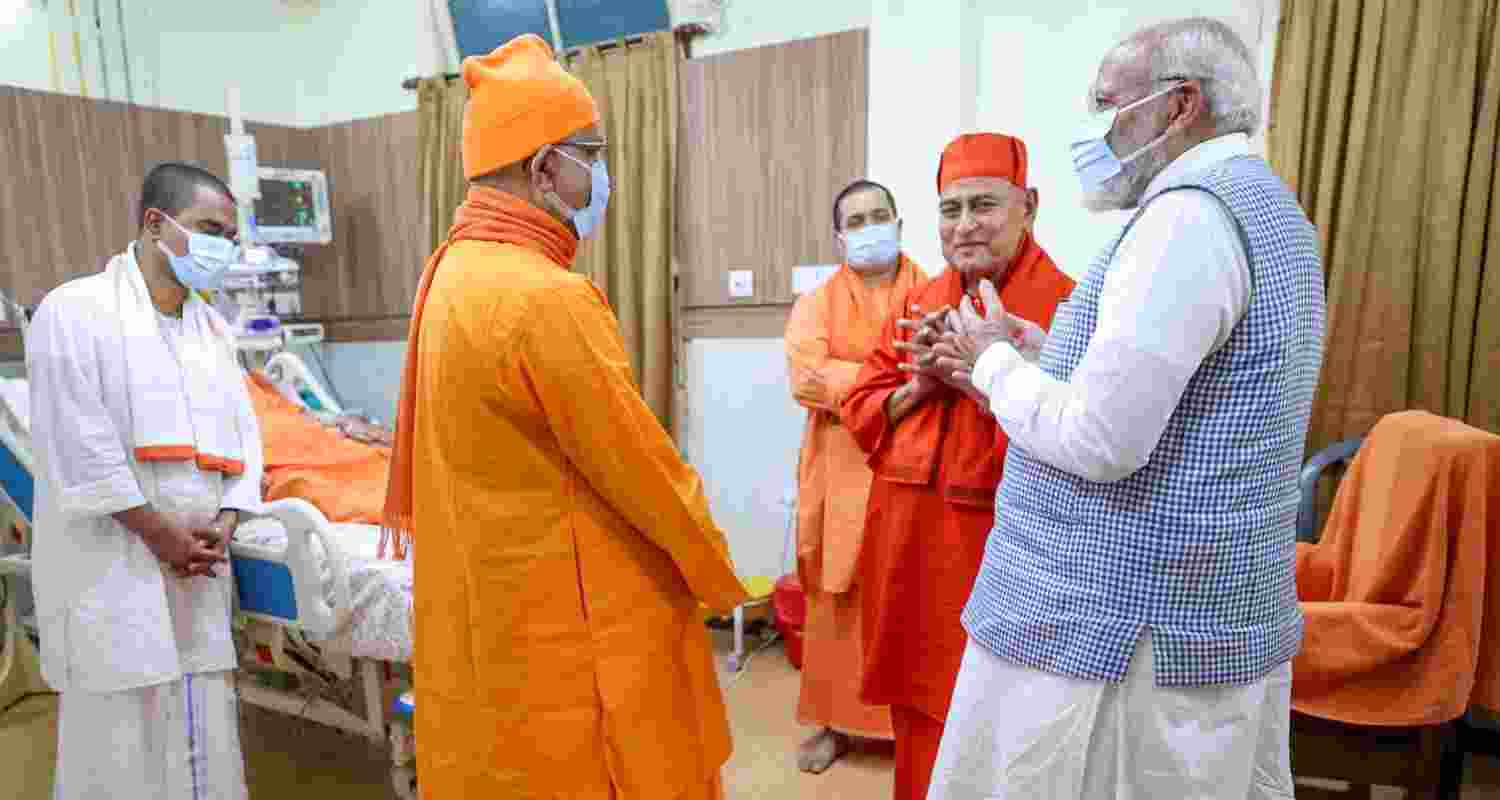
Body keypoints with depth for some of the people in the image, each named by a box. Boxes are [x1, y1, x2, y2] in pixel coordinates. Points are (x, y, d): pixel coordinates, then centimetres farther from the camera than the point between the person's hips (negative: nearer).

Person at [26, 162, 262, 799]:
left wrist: (223, 524, -5)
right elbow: (82, 447, -13)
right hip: (112, 567, -5)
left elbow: (243, 434, 9)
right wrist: (162, 535, -12)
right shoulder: (76, 311, -6)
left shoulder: (211, 326, 13)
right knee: (118, 734, 4)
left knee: (202, 736, 11)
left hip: (196, 565, 6)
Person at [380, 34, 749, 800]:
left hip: (481, 610, 9)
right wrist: (719, 574, -3)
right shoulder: (546, 298, -25)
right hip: (567, 623, -8)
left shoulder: (450, 272, 4)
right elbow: (644, 467, -18)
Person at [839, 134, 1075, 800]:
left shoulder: (1066, 307, -11)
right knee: (917, 712, 21)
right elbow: (860, 412, 8)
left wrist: (978, 376, -23)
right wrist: (920, 386, -10)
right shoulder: (917, 305, 8)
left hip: (998, 555, -5)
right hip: (907, 544, 6)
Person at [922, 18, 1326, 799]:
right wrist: (1045, 358, 11)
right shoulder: (1265, 209, 14)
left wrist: (996, 363, -9)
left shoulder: (1190, 214, -19)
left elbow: (1099, 441, -25)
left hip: (1116, 629, -10)